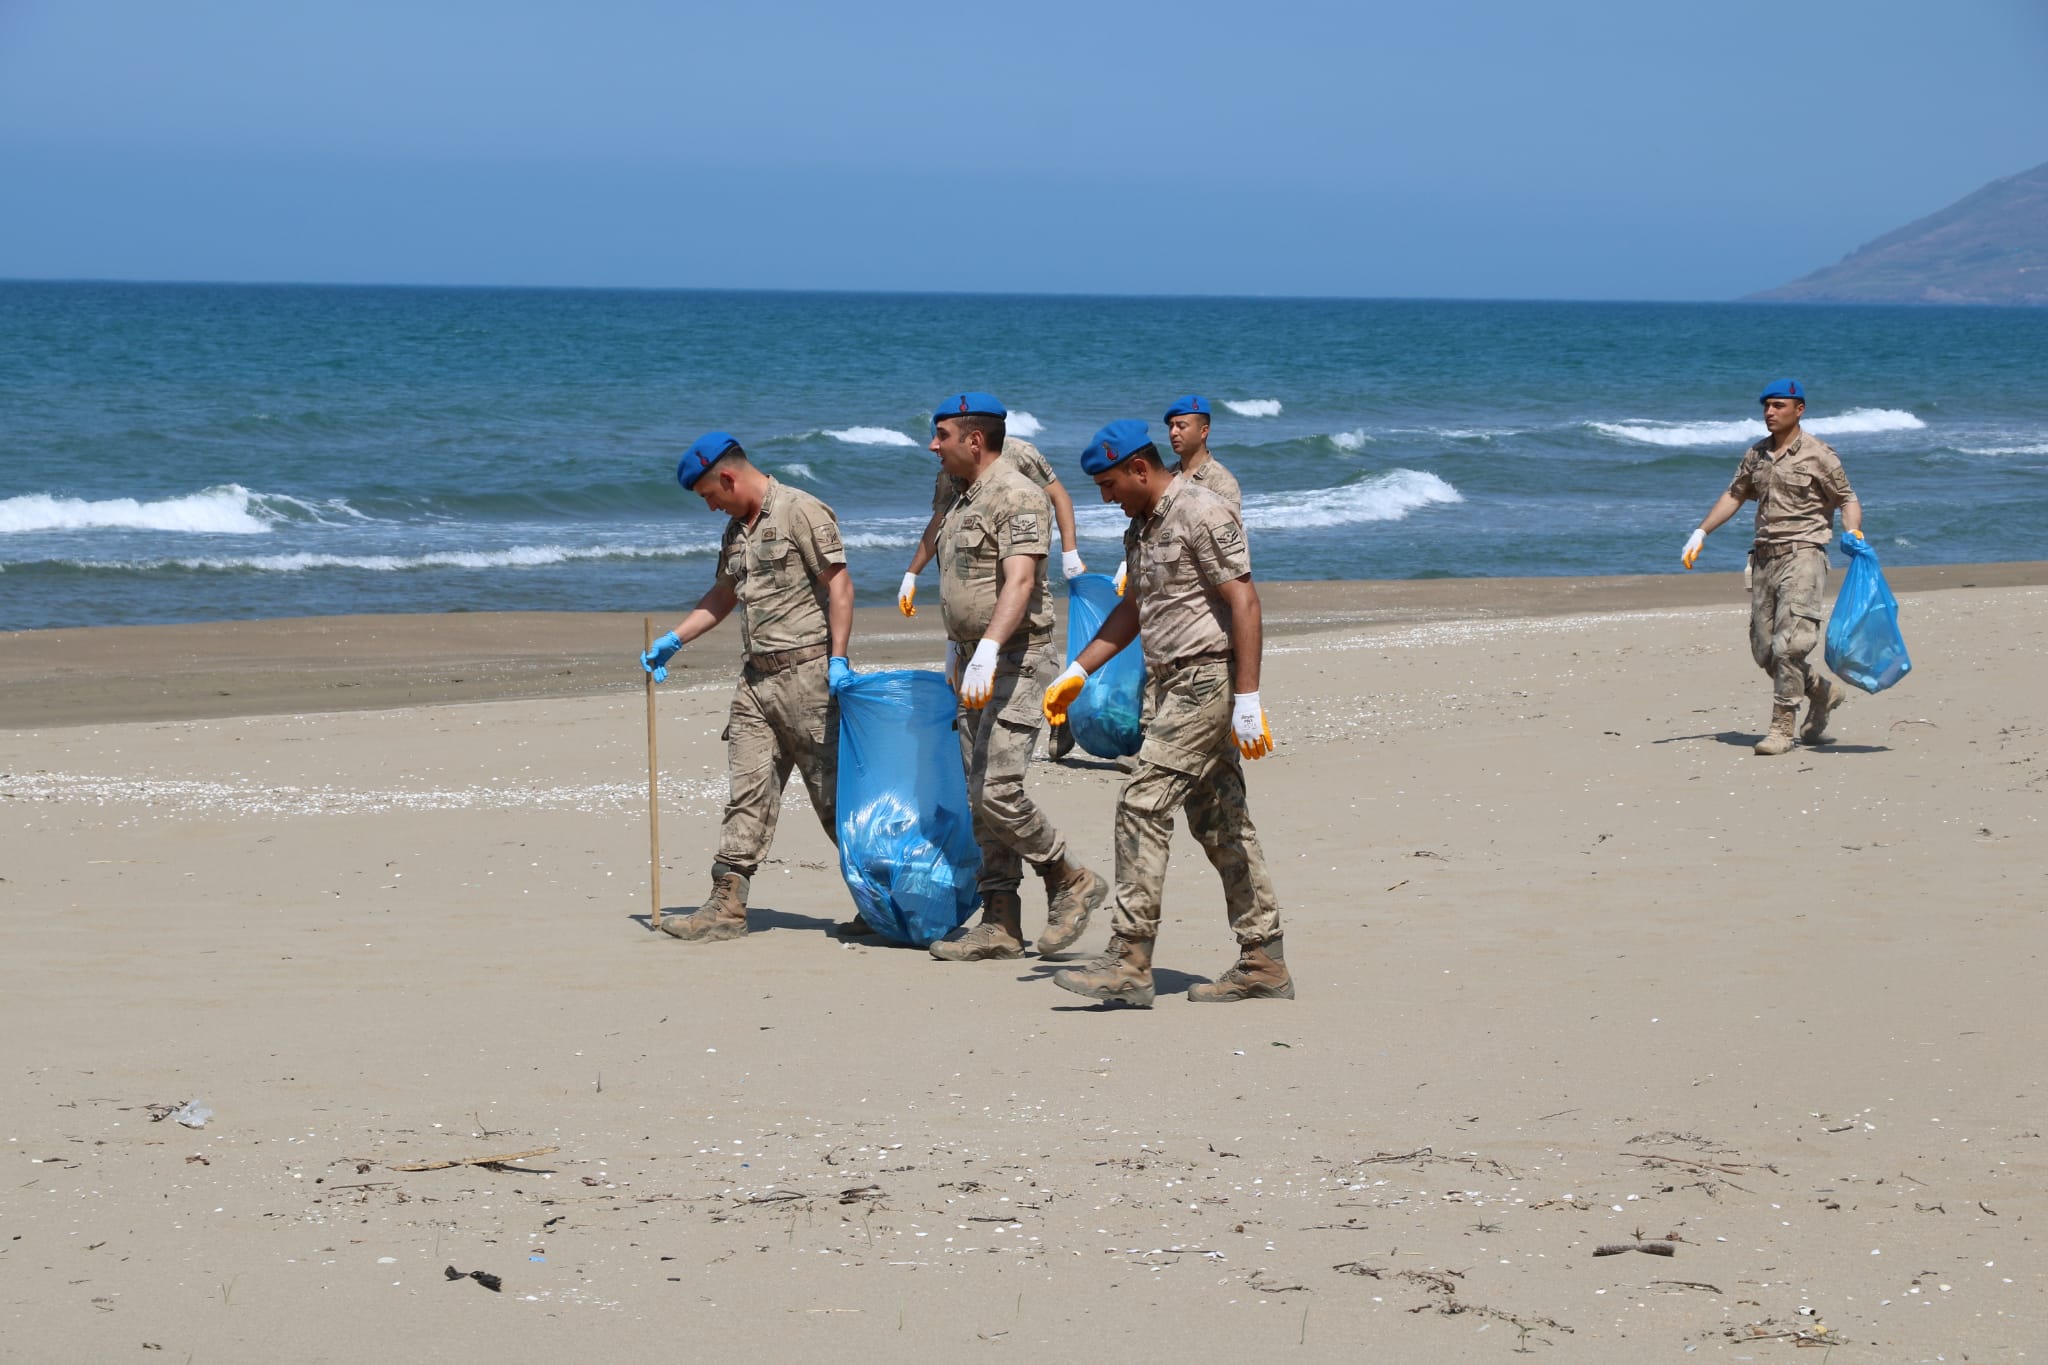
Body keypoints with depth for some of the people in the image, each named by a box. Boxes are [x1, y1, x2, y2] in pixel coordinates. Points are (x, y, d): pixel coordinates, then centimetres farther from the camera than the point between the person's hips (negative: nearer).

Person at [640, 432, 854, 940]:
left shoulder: (800, 511, -9)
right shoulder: (737, 528, 18)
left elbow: (839, 584, -13)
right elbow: (724, 594, 29)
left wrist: (838, 658, -18)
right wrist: (673, 640, 22)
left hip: (805, 673, -8)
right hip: (756, 679, 8)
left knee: (832, 791, -2)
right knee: (747, 792, 3)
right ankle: (727, 906, 0)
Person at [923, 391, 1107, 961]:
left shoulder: (1018, 496, -14)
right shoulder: (965, 501, 17)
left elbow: (1020, 582, -26)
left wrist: (987, 652, -36)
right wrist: (955, 653, 30)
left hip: (1015, 663, -10)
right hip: (975, 662, 10)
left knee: (996, 791, -16)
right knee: (979, 797, 6)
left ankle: (1072, 882, 2)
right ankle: (1000, 923, 8)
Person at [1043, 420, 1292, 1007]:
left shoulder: (1203, 513, -14)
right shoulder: (1144, 524, 16)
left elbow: (1243, 603, -18)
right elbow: (1135, 607, 27)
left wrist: (1247, 700, -22)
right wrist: (1077, 672, 22)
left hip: (1205, 679, -10)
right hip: (1171, 684, 10)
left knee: (1144, 806, -13)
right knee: (1218, 820, 9)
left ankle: (1129, 962, -14)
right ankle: (1263, 963, 12)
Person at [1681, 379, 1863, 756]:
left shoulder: (1817, 455, -3)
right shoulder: (1757, 455, 14)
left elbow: (1847, 499, 0)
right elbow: (1734, 495, 25)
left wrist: (1852, 531, -20)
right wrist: (1701, 532, 17)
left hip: (1802, 554, -7)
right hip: (1764, 556, 7)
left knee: (1789, 643, -17)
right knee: (1764, 650, 5)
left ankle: (1782, 728, -12)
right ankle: (1823, 691, 28)